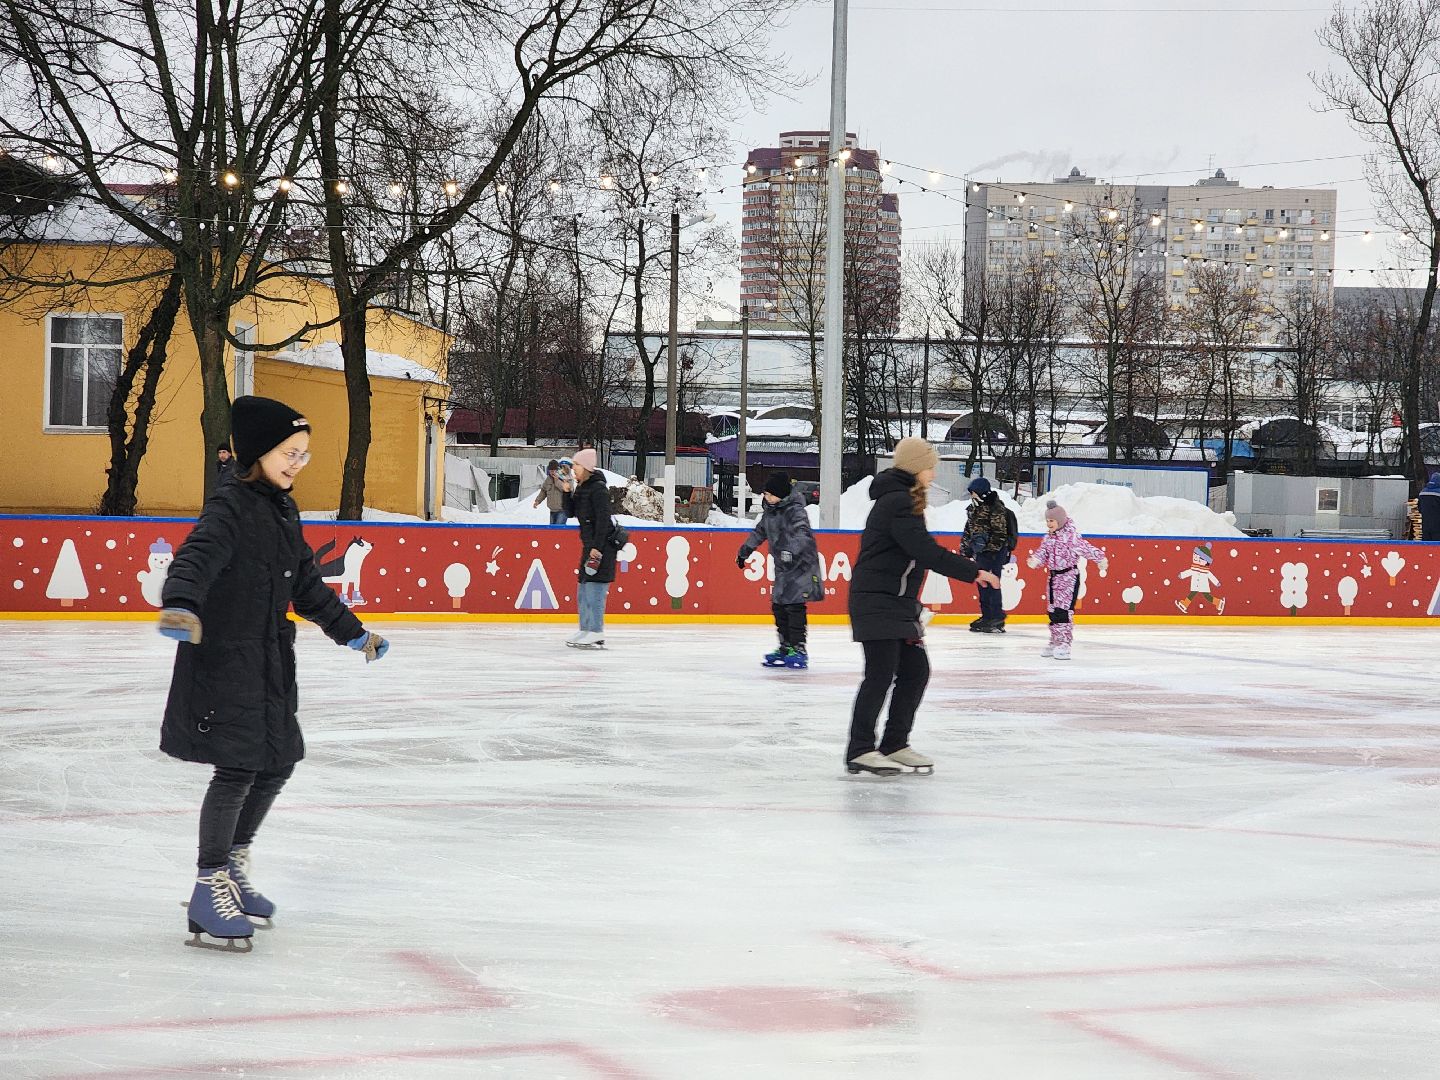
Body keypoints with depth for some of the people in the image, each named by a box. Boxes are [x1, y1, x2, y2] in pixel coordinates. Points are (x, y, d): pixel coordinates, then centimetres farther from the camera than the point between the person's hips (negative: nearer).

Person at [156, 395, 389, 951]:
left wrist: (352, 632, 29)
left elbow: (306, 584, 24)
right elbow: (197, 556, -32)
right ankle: (208, 892, -2)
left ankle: (232, 868, 31)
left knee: (277, 764, 14)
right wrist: (181, 604, -52)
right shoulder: (231, 507, -14)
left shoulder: (283, 510, 14)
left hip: (269, 660, 9)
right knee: (237, 769, -10)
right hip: (223, 659, -9)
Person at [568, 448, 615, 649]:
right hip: (590, 545, 10)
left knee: (595, 589, -11)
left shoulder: (598, 488, -14)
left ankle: (596, 634, -10)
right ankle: (586, 631, 23)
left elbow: (603, 519, -19)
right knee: (584, 590, 15)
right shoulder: (581, 488, 15)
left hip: (602, 545, -10)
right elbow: (571, 513, 18)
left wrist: (597, 548, -22)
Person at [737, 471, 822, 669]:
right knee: (778, 606, 7)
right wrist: (745, 551, 34)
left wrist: (791, 551, -49)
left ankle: (798, 649, -10)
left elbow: (802, 532, -32)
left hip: (801, 564, -9)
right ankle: (785, 648, 15)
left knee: (794, 605, -13)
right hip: (782, 567, 9)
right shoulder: (770, 511, 10)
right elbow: (760, 532, 26)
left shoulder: (794, 510, -16)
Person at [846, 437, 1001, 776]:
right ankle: (860, 750, -6)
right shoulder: (897, 502, -16)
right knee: (881, 673, -10)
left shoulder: (903, 500, 18)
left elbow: (920, 552, 21)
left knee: (915, 670, 10)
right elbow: (925, 551, -22)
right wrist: (973, 572, -18)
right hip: (877, 601, -10)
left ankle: (895, 744, 17)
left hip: (897, 601, 10)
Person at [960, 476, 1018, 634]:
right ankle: (986, 616, 19)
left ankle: (997, 620, -10)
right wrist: (965, 550, 20)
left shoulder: (997, 509, -14)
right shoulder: (973, 509, 13)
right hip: (980, 552, 9)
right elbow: (969, 531, 22)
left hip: (995, 552, -9)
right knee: (982, 584, 11)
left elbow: (1000, 533, -18)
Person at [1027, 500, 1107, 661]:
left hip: (1069, 576, -8)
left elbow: (1086, 548, -21)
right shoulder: (1048, 538, 9)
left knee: (1063, 610, -13)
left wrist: (1101, 559, -31)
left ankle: (1064, 643, -11)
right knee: (1052, 610, 13)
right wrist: (1035, 560, -15)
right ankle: (1055, 642, 24)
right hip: (1054, 577, 8)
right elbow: (1042, 552, 6)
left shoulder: (1071, 536, -14)